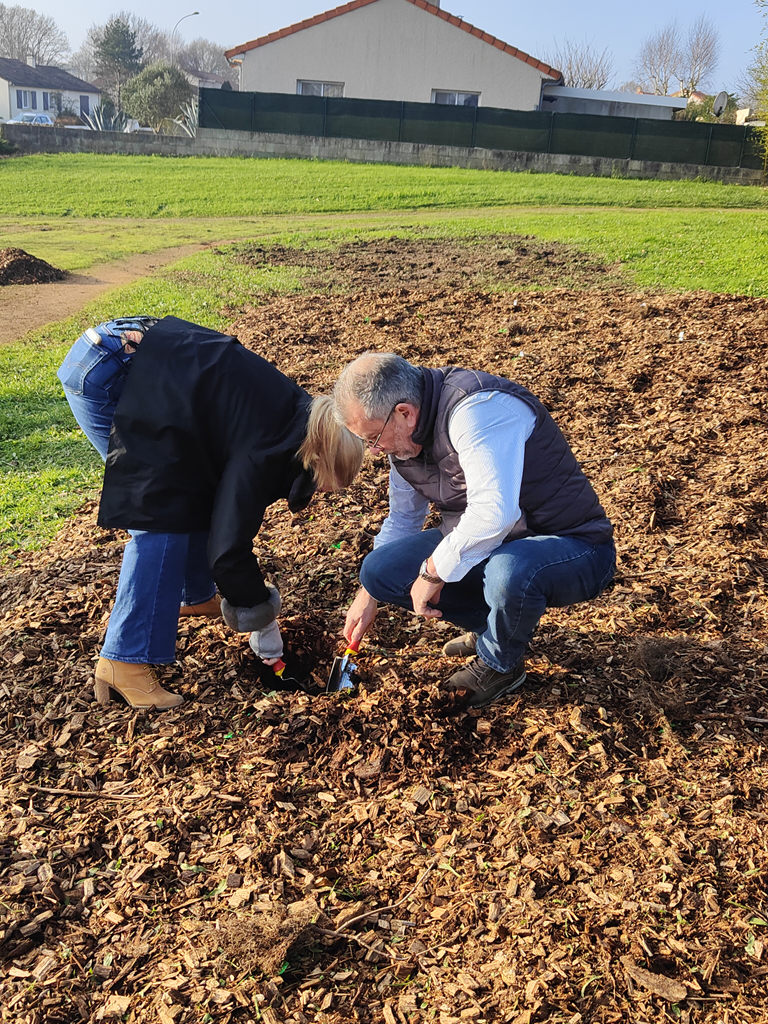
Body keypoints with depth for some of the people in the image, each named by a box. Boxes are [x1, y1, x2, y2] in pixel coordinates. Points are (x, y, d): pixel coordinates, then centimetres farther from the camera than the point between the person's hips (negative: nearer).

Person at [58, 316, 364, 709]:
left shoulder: (294, 412, 6)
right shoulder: (266, 445, -22)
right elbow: (229, 548, -22)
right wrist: (260, 608, -4)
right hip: (100, 378, -10)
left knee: (201, 494, 14)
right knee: (161, 518, -11)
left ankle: (195, 596, 33)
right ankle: (124, 661, -7)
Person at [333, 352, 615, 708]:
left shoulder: (477, 407, -27)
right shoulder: (403, 438, 2)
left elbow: (493, 514, -39)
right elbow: (403, 519, 18)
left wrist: (433, 572, -25)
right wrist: (368, 594, 21)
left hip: (574, 548, -7)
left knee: (509, 571, -41)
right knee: (381, 569, -6)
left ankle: (499, 665, -6)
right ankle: (488, 625, 13)